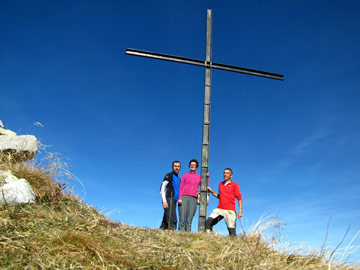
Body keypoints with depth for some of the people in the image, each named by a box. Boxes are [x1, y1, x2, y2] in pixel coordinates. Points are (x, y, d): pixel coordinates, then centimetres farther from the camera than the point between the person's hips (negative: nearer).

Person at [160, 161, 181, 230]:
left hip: (174, 201, 8)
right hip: (169, 200, -8)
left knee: (165, 221, 6)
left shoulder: (178, 179, 23)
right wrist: (164, 201, -17)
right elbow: (162, 188, -7)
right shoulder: (169, 175, 0)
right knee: (172, 219, -21)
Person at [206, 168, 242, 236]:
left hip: (230, 210, -4)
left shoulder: (234, 185, 5)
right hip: (219, 209, 4)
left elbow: (239, 198, 1)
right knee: (208, 222, -12)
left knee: (232, 231, -10)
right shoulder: (220, 184, 18)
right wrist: (211, 191, 15)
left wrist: (240, 211, -10)